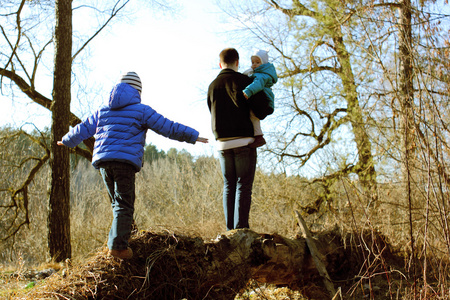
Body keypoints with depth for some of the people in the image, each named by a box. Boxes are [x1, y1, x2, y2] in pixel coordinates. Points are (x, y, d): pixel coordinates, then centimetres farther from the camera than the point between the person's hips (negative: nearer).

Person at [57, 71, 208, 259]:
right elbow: (168, 128, 2)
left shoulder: (103, 110, 19)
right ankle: (117, 245, -14)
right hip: (125, 161, -5)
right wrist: (193, 137, 8)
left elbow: (82, 130, 27)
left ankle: (120, 239, 18)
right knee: (124, 205, -5)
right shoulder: (141, 110, 4)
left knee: (117, 202, 17)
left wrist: (67, 141, 46)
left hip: (102, 160, 5)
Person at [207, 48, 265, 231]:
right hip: (243, 140, -5)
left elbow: (214, 113, 15)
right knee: (244, 186, -3)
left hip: (222, 142, 5)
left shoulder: (212, 86, 12)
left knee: (228, 186, 9)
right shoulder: (243, 80, -4)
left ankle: (230, 229, 7)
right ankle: (241, 228, -8)